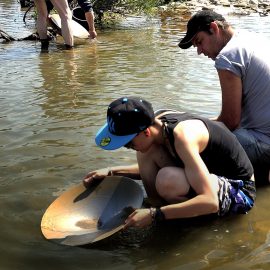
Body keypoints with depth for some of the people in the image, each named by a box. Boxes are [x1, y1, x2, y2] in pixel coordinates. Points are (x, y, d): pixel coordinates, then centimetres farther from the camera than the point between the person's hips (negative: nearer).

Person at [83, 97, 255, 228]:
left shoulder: (183, 136, -32)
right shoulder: (157, 121, -7)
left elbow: (210, 202, -37)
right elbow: (149, 169, 14)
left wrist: (154, 215, -36)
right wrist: (112, 172, 2)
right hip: (211, 173, 8)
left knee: (167, 181, -35)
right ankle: (157, 204, -2)